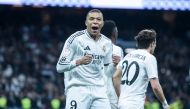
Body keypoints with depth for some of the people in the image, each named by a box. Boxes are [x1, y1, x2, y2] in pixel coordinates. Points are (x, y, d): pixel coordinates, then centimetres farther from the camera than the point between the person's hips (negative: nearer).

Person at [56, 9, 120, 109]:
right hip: (77, 89, -5)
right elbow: (60, 67, -9)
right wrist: (79, 62, -25)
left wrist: (114, 65, -5)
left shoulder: (107, 43, 11)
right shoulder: (76, 39, -7)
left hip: (98, 90, 5)